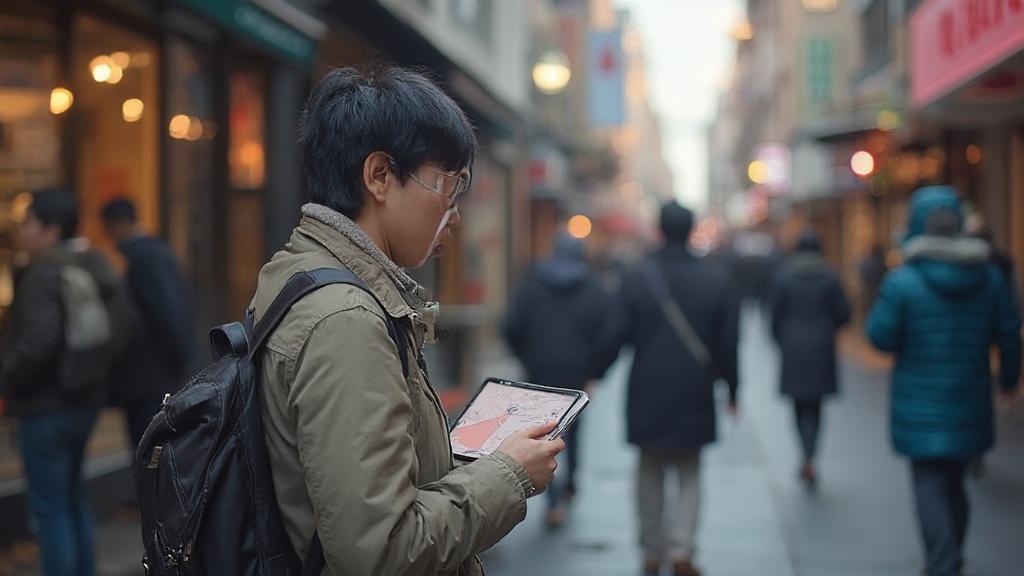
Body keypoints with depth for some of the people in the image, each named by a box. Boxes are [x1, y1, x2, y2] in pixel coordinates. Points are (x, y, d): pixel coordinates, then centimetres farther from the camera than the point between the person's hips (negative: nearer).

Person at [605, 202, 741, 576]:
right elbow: (728, 342, 0)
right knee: (689, 474, 11)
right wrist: (731, 389, 11)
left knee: (650, 474, 13)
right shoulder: (717, 281, -2)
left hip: (647, 392, 0)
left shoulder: (636, 279, -6)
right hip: (695, 393, 0)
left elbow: (617, 336, -6)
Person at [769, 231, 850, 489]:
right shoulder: (829, 277, -2)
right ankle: (809, 460, -7)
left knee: (799, 405, 13)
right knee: (814, 406, 7)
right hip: (821, 351, 1)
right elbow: (843, 313, -3)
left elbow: (776, 316, -2)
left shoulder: (784, 276, -4)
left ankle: (808, 459, 7)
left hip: (792, 349, -1)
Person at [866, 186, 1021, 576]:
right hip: (970, 404, 4)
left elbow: (881, 336, -13)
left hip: (920, 409, -4)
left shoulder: (902, 281, -15)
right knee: (954, 484, 19)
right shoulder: (989, 277, -1)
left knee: (930, 488, -1)